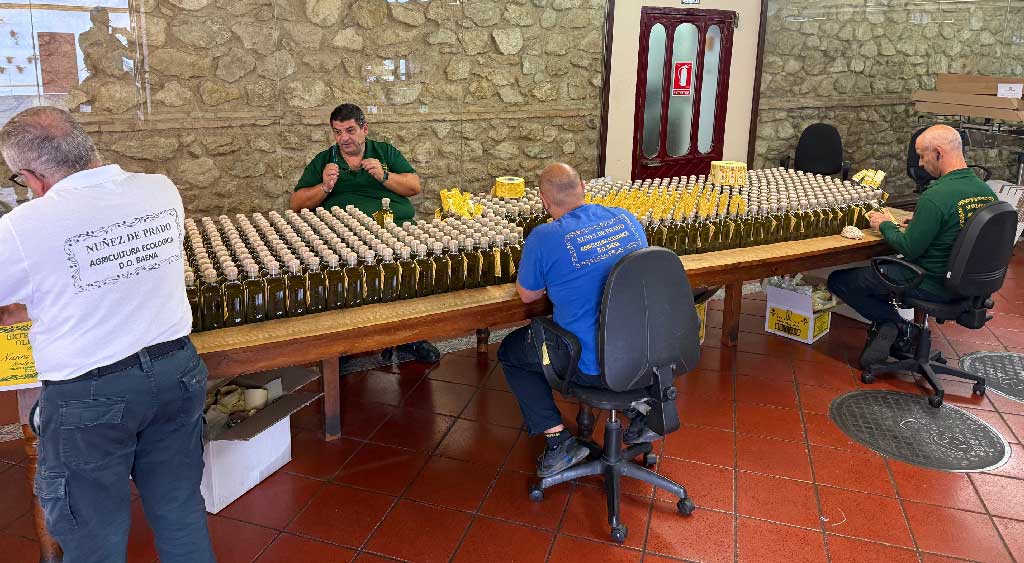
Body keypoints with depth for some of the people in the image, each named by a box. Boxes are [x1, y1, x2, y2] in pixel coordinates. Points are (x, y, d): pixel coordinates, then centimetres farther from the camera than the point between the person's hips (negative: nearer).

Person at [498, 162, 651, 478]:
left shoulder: (544, 238, -16)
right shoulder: (626, 218, 0)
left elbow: (527, 295, -1)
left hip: (592, 367, -5)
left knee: (509, 351, 18)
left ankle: (558, 440, 9)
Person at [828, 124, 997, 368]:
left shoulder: (936, 197, -26)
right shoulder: (987, 191, 0)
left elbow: (909, 250, -19)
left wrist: (885, 225, -3)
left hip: (933, 285, -9)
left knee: (838, 280, 0)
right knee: (879, 264, 31)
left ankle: (898, 327, 0)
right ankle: (888, 329, 18)